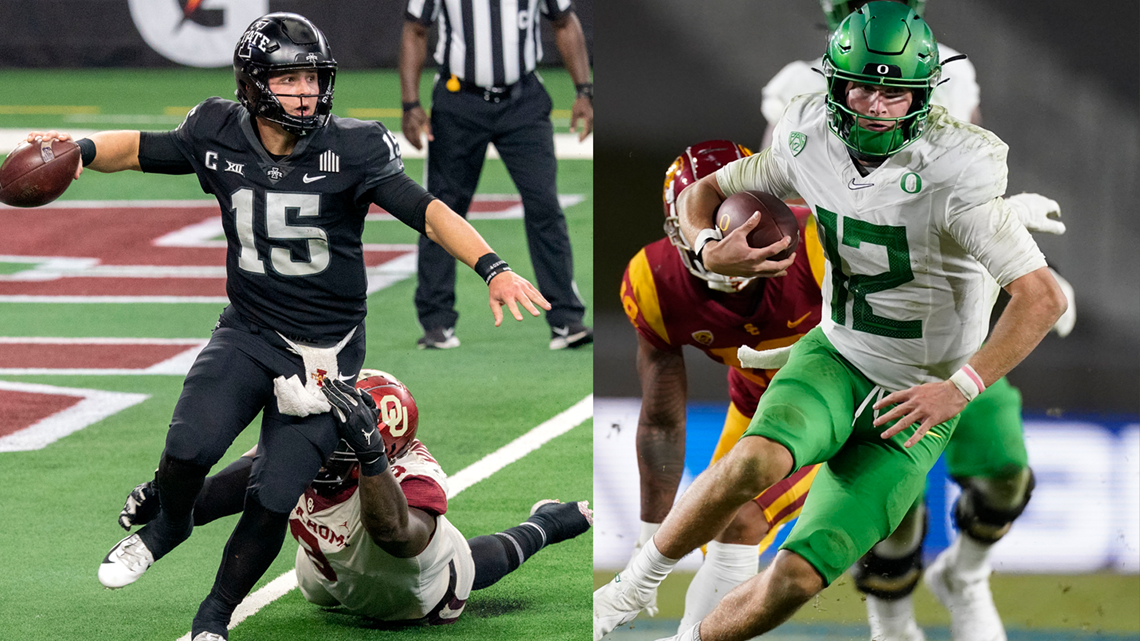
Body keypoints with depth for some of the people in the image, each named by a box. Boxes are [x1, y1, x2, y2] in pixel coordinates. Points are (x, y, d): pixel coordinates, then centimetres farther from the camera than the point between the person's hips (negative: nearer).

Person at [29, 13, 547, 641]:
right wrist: (80, 151, -10)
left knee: (272, 501, -7)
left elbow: (426, 211, -20)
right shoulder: (218, 136, -6)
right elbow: (138, 149, 9)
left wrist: (493, 269, -32)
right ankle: (170, 525, 16)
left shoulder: (351, 149, -15)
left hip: (326, 349, -2)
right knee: (190, 447, -21)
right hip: (247, 332, 2)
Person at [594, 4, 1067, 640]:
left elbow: (1043, 297, -26)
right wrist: (710, 249, -16)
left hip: (914, 404, -3)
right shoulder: (810, 141, -9)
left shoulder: (952, 176, -25)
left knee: (797, 577, -14)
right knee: (755, 463, -31)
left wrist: (961, 387, -33)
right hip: (834, 358, 3)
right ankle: (634, 587, -10)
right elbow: (702, 193, 7)